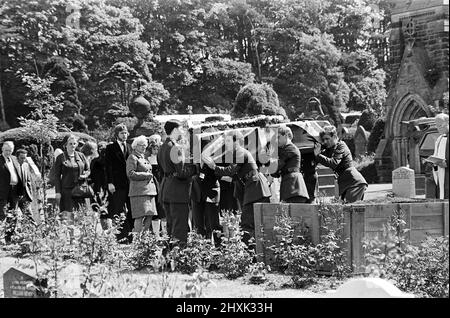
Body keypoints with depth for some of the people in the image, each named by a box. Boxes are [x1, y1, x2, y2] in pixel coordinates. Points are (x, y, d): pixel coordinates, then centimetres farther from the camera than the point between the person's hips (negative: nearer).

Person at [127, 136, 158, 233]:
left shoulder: (144, 158, 24)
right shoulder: (132, 158, -3)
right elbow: (130, 174, -14)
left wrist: (150, 176, 16)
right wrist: (146, 175, -10)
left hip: (149, 191, 9)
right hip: (139, 191, -9)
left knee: (149, 218, 4)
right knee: (140, 217, -12)